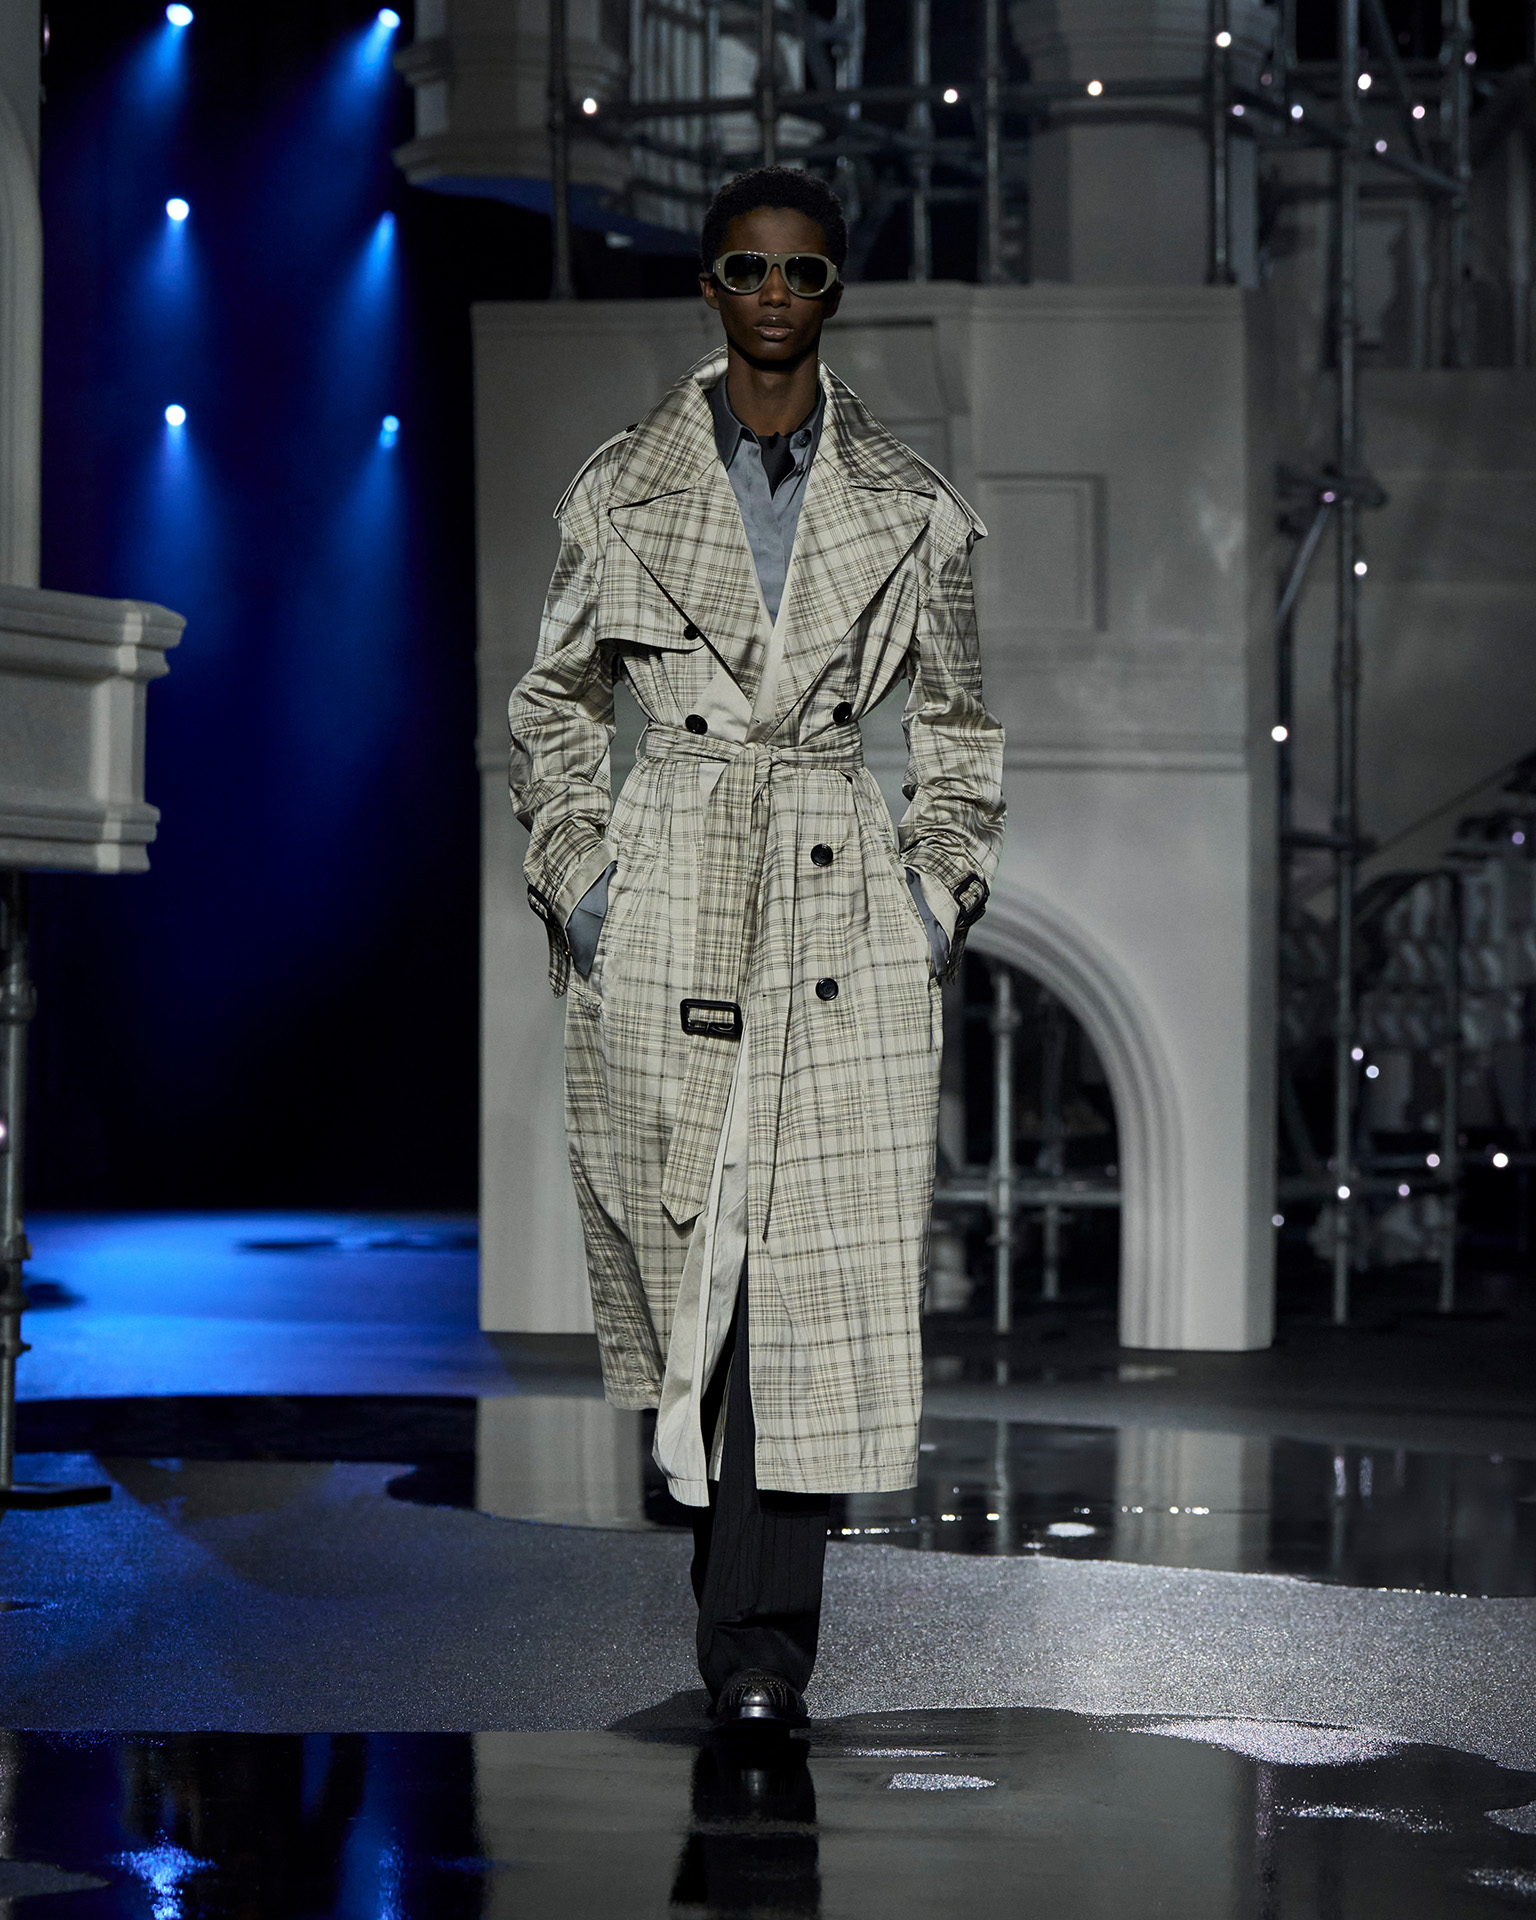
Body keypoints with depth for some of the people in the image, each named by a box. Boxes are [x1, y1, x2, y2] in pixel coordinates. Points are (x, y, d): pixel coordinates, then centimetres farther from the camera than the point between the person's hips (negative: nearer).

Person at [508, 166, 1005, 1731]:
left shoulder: (910, 505, 8)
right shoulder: (621, 490, 6)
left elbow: (957, 730, 15)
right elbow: (551, 707, 13)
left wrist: (938, 897, 4)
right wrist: (579, 880, 2)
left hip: (844, 905, 0)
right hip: (664, 900, 0)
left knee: (822, 1258, -8)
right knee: (683, 1239, 0)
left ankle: (760, 1634, -5)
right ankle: (744, 1602, 18)